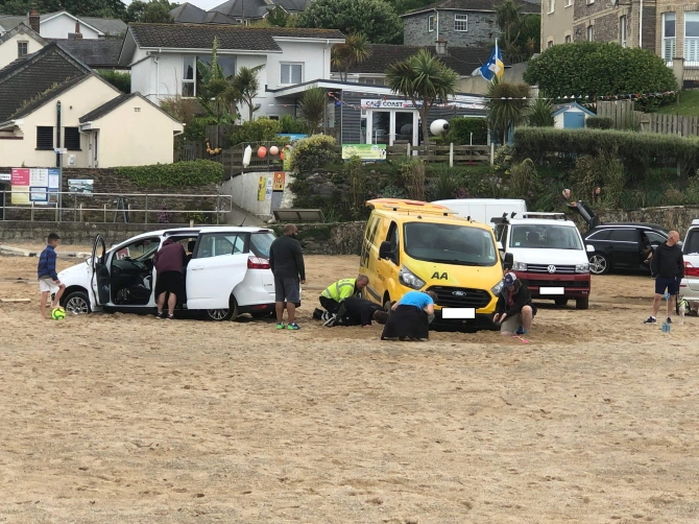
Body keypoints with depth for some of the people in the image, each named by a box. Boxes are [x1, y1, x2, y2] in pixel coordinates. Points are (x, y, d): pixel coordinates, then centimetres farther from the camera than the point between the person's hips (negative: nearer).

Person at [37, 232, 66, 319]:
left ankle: (44, 314, 3)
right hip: (48, 276, -9)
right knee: (62, 286, 7)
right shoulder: (51, 252, -13)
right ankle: (54, 303, -3)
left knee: (44, 294, 6)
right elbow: (51, 266, -20)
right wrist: (55, 278, -20)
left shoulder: (43, 252, 18)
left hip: (41, 275, 9)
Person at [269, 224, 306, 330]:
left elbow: (271, 261, 21)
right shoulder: (294, 243, -10)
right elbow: (300, 262, -11)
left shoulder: (275, 243, 13)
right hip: (291, 276, -7)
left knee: (279, 299, 8)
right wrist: (302, 277, -6)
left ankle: (279, 322, 8)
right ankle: (291, 323, -9)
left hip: (278, 275, 7)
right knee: (291, 299, -6)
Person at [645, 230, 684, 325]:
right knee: (657, 297, -5)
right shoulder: (660, 249, -3)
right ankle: (653, 317, 1)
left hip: (674, 278, 2)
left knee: (672, 298, 7)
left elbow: (681, 264, 11)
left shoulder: (678, 250, 6)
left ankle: (669, 317, 17)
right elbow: (654, 262, 0)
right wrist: (655, 273, -8)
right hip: (661, 277, -2)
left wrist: (680, 276, 3)